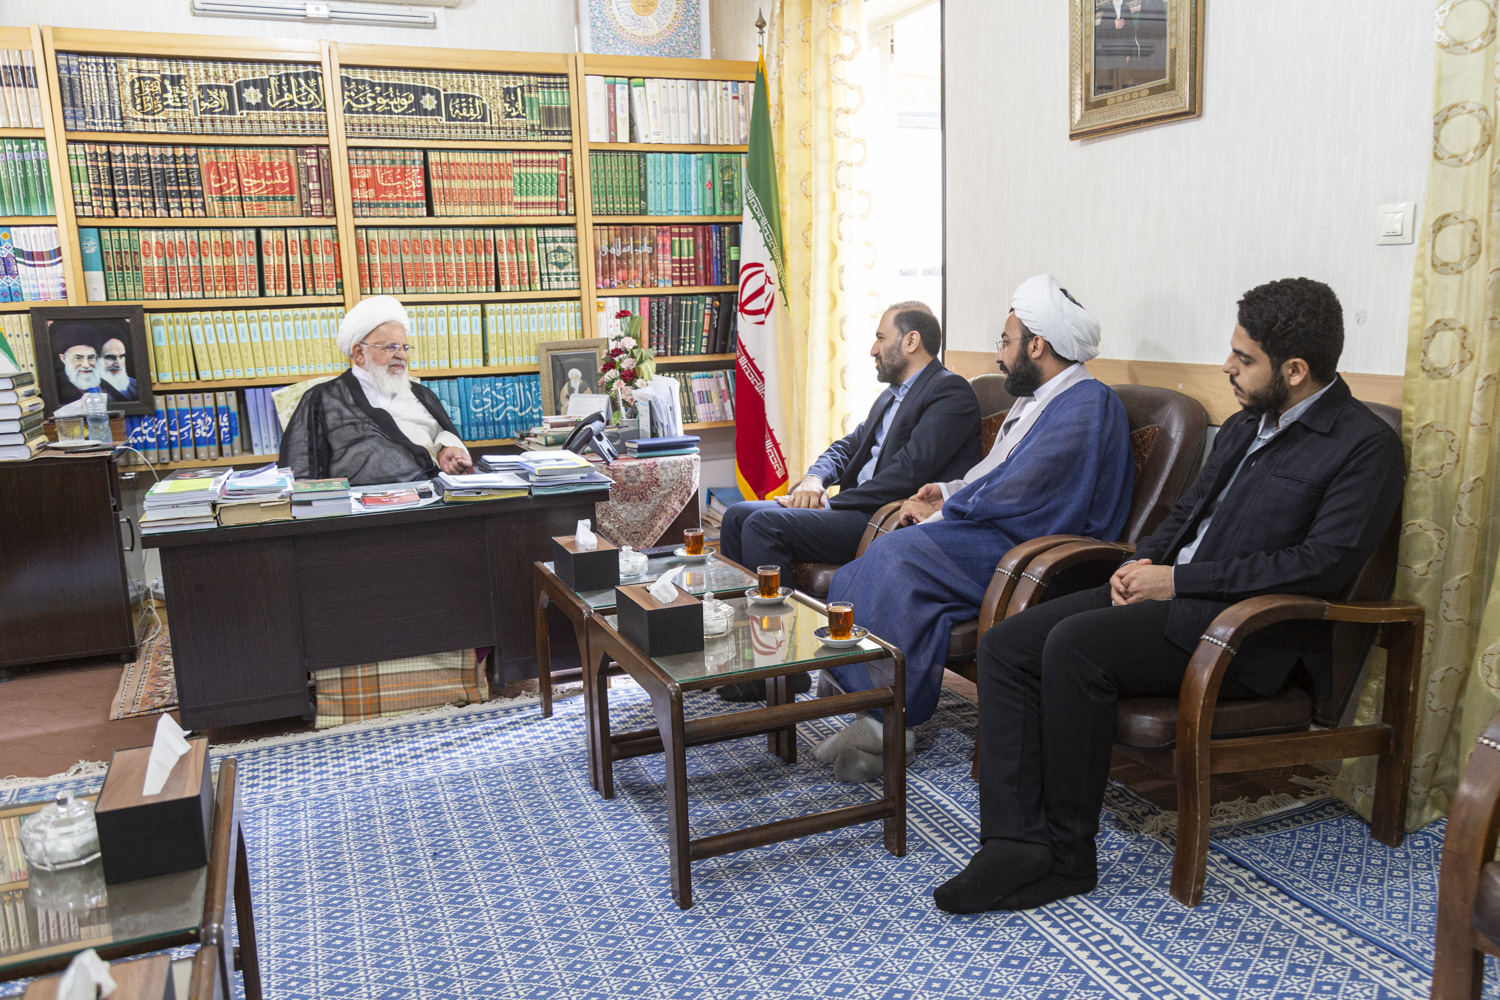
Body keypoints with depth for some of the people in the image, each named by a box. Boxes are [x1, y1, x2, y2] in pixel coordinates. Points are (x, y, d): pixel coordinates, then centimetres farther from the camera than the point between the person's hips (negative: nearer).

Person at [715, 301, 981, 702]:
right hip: (854, 510, 10)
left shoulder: (951, 392, -8)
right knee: (739, 515, 1)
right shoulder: (893, 394, 23)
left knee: (764, 525, -23)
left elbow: (908, 472, -19)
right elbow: (849, 445, 24)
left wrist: (832, 503, -16)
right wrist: (814, 479, 1)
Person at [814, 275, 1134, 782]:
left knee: (899, 553, -27)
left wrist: (943, 514, -6)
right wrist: (952, 493, 12)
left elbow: (1015, 498, -18)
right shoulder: (1036, 400, 24)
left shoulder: (1087, 404, -10)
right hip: (992, 536, 10)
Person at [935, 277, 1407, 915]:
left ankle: (1068, 856, -16)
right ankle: (1017, 846, -16)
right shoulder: (1243, 426, 20)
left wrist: (1180, 580, -16)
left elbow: (1324, 564, -17)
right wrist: (1141, 562, 3)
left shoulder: (1366, 446, -5)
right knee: (1005, 644, -12)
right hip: (1170, 594, 8)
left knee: (1074, 644, -31)